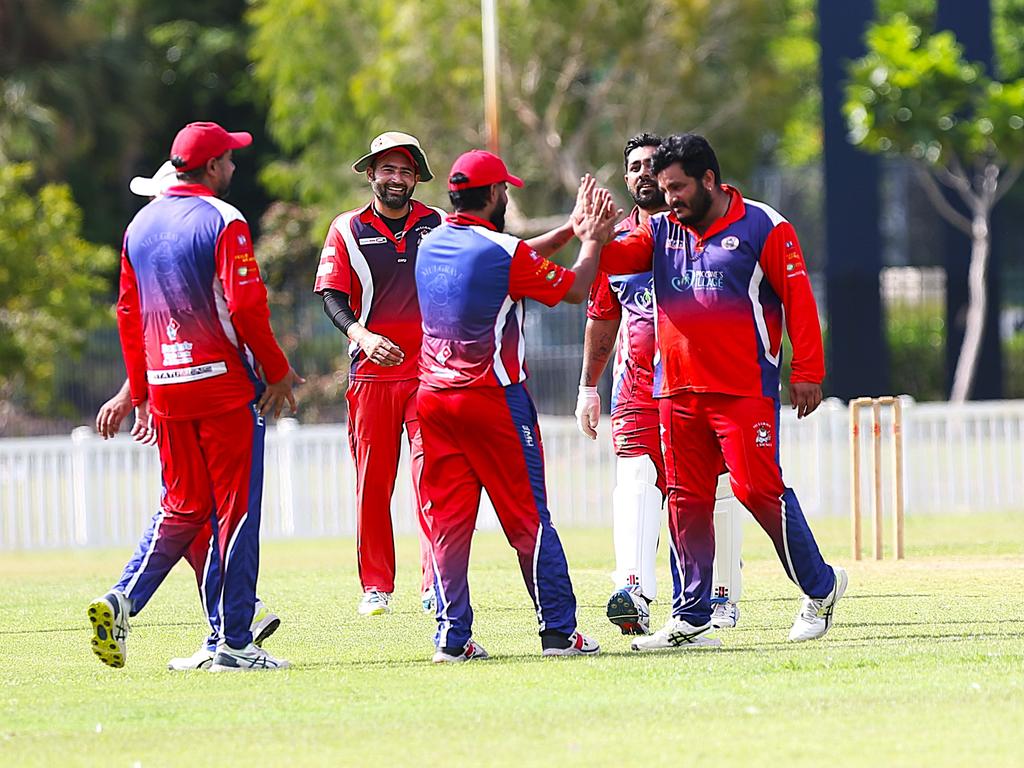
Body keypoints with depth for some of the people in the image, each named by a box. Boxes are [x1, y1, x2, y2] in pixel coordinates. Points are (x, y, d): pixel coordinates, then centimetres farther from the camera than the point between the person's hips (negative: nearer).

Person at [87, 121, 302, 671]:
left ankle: (122, 599, -7)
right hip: (223, 380, -6)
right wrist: (279, 374, -6)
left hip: (165, 386, 6)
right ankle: (235, 644, -2)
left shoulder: (140, 225, 12)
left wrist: (141, 393, 20)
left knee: (182, 508, 14)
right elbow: (247, 308, -16)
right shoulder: (223, 222, -9)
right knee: (236, 509, -1)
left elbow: (129, 316, 14)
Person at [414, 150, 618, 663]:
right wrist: (592, 240, 15)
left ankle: (452, 636, 2)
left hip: (433, 399, 5)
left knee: (447, 520, 5)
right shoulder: (505, 252, -13)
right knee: (528, 519, 2)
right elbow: (574, 289, -1)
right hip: (494, 400, -5)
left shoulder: (429, 246, 8)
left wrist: (571, 229, 25)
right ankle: (558, 631, 5)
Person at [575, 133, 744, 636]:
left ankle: (723, 593, 15)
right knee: (636, 479, -16)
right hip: (637, 384, 2)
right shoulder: (616, 240, 15)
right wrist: (588, 387, 18)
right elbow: (602, 317, 22)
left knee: (717, 490, 2)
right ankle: (634, 590, -31)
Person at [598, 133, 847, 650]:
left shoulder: (764, 229, -2)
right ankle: (689, 619, 10)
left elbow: (798, 298, -4)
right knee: (685, 500, 5)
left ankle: (820, 587, 7)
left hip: (745, 390, -6)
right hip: (677, 390, 6)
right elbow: (618, 257, 1)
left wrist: (806, 372, -10)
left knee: (758, 489, -11)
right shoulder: (661, 231, 14)